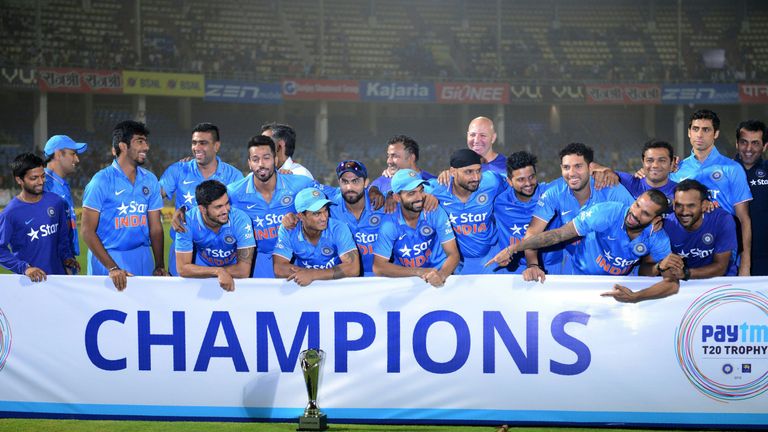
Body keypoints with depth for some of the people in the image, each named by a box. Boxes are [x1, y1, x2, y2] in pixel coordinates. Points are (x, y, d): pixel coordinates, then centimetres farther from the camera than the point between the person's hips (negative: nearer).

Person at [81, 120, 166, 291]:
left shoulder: (150, 181, 8)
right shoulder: (102, 181, -6)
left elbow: (155, 227, 10)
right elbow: (88, 230, -9)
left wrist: (160, 266, -4)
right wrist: (112, 268, -18)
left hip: (142, 258, 4)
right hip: (107, 258, -4)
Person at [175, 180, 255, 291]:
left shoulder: (241, 220, -23)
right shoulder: (187, 223, -19)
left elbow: (244, 270, -23)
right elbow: (183, 269, -17)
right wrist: (218, 271, -29)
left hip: (233, 282, -1)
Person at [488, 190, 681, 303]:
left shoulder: (658, 240, -14)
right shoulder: (606, 212, -22)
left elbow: (672, 284, -17)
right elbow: (558, 234, -19)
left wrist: (634, 297, -34)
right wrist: (513, 249, -19)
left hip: (615, 288, 3)